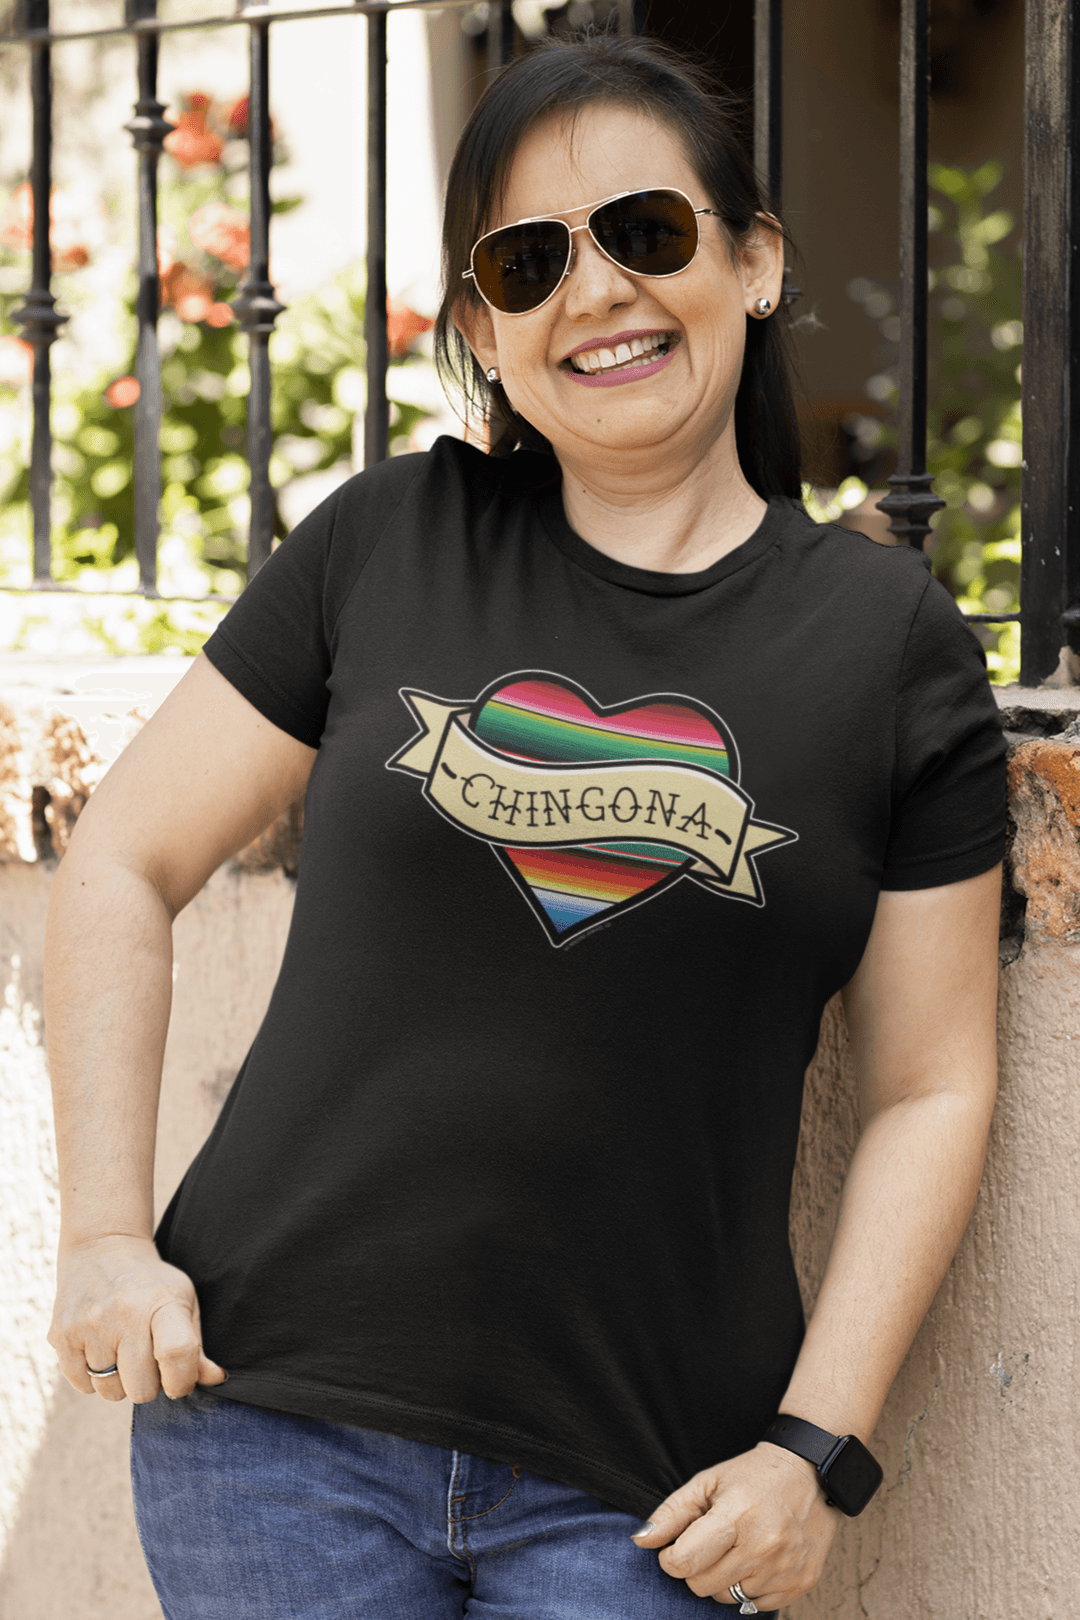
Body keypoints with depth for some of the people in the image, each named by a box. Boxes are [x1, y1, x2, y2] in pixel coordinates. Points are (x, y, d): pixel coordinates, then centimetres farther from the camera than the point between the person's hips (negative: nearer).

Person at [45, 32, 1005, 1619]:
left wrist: (819, 1443, -5)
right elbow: (121, 865, 8)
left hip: (640, 1488, 0)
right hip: (277, 1422, 1)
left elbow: (931, 1088, 3)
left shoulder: (892, 642, 2)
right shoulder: (390, 543, 4)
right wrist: (104, 1234, -1)